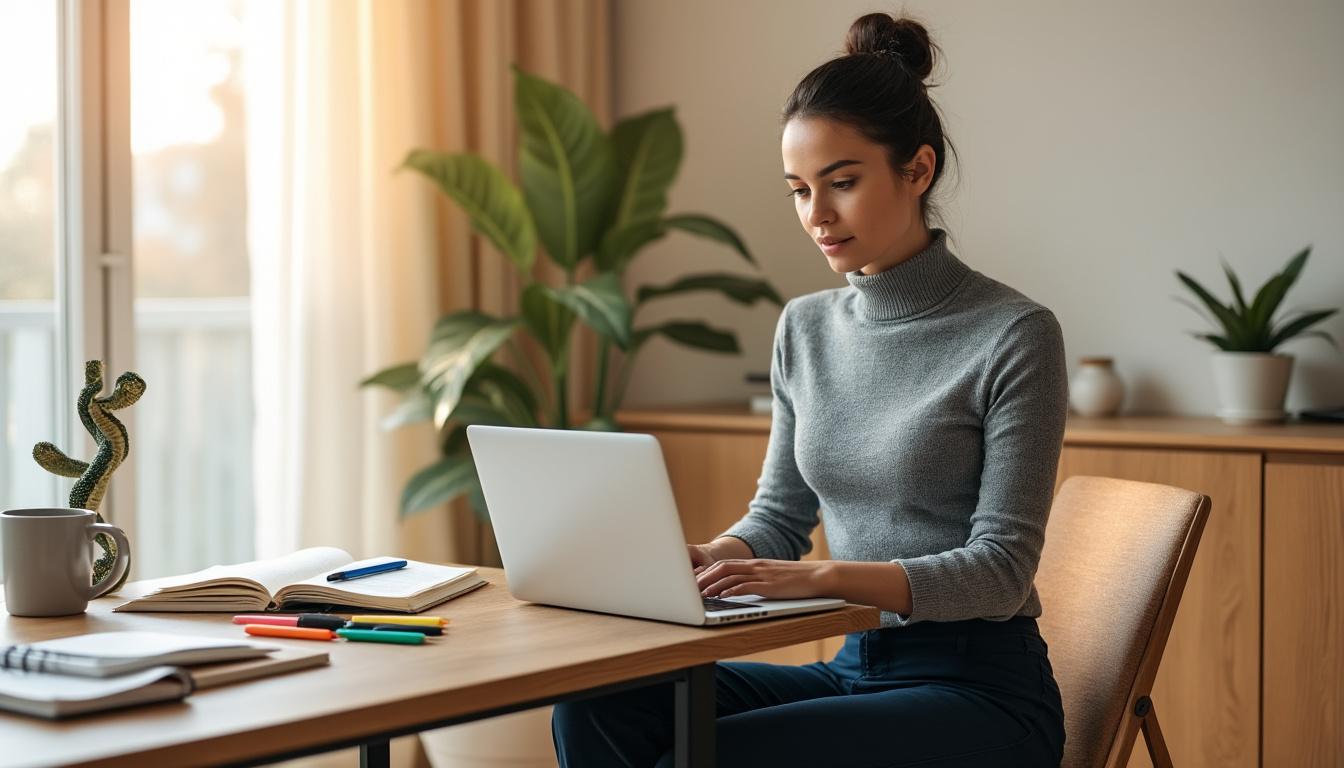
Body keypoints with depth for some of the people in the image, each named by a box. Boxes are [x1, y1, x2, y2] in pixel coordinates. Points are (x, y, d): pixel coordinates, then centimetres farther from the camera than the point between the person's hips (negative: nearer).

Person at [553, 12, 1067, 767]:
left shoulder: (1015, 334, -10)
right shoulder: (805, 328, 9)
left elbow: (1000, 570, -14)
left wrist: (826, 576, -27)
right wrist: (705, 558, -9)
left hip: (979, 687, -5)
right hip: (852, 668, 6)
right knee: (596, 707, -19)